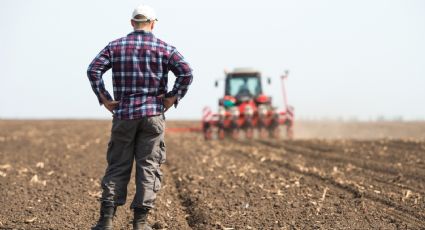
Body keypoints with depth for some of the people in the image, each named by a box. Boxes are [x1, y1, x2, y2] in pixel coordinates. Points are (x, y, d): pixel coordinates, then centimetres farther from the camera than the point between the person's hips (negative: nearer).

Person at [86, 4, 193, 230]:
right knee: (148, 167, 3)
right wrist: (172, 99, -3)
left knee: (117, 166, 6)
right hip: (153, 114, -1)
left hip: (124, 114, 1)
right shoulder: (164, 48, 3)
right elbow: (186, 73, -10)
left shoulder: (116, 46, 6)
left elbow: (93, 70, -6)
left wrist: (104, 99, -1)